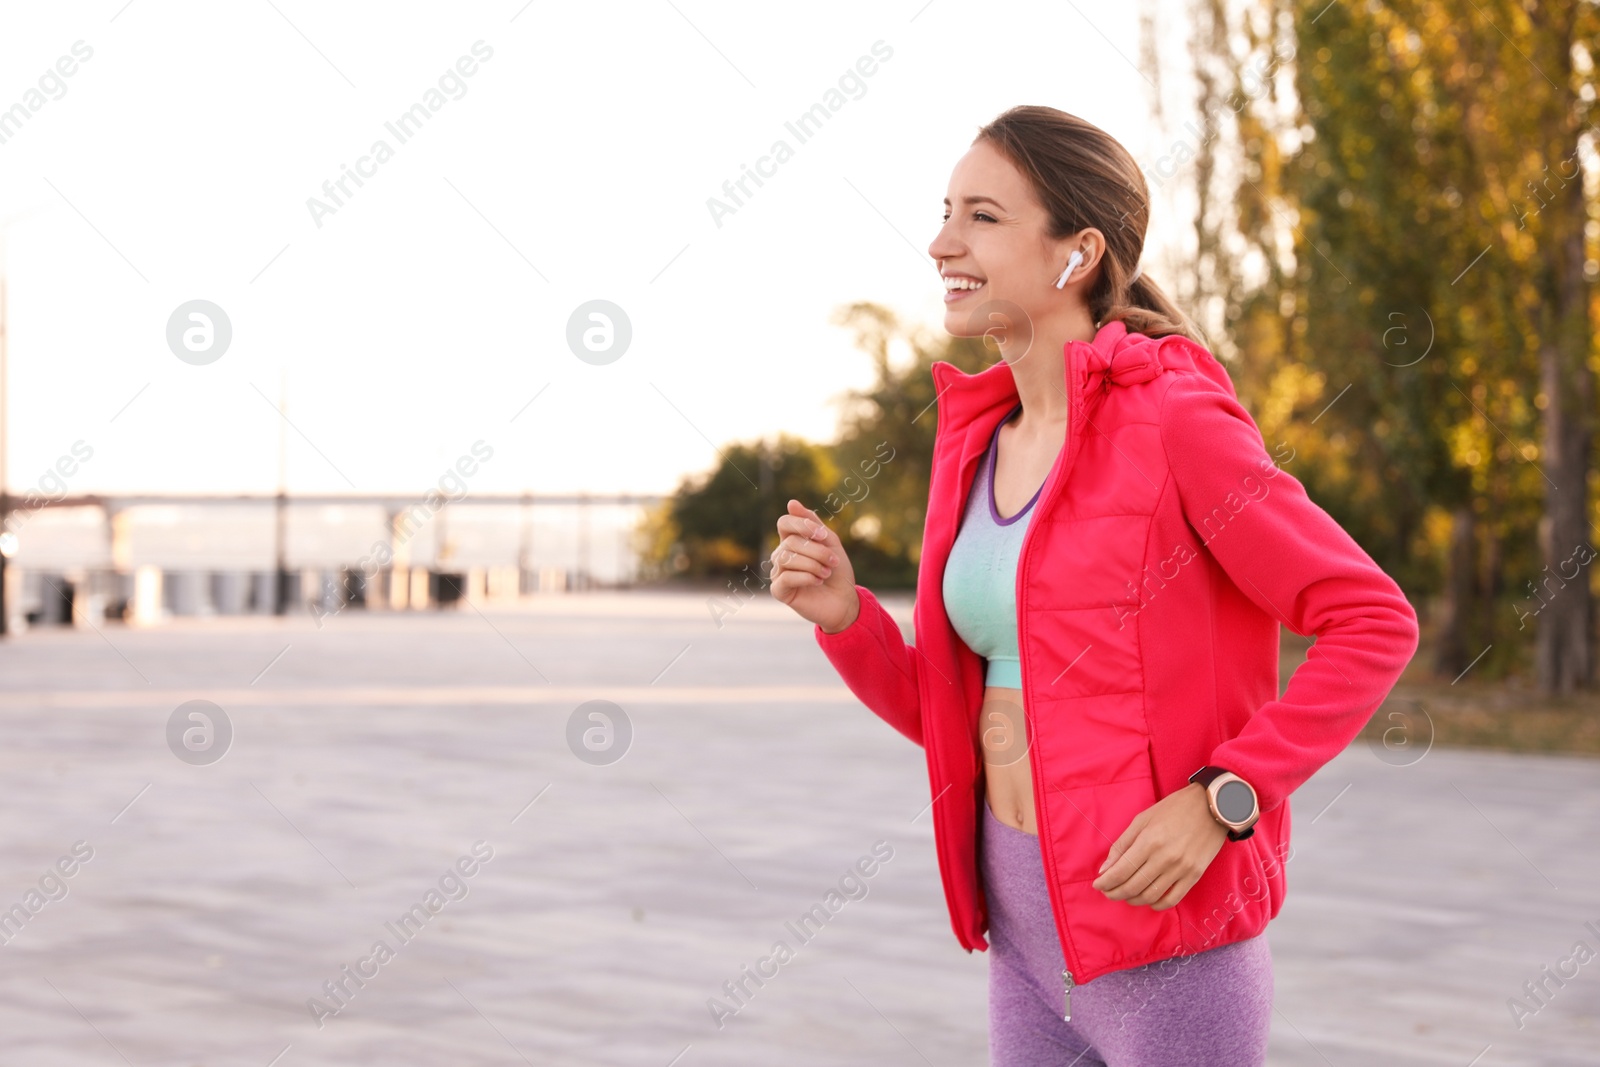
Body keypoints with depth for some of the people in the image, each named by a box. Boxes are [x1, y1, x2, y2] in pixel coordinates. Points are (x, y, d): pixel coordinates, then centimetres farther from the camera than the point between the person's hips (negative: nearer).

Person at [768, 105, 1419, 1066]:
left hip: (1163, 927, -7)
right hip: (1027, 919, 7)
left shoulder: (1177, 423, -13)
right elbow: (954, 717, 12)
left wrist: (1220, 800, -19)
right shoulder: (979, 446, 8)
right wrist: (843, 615, -5)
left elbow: (1377, 624, -13)